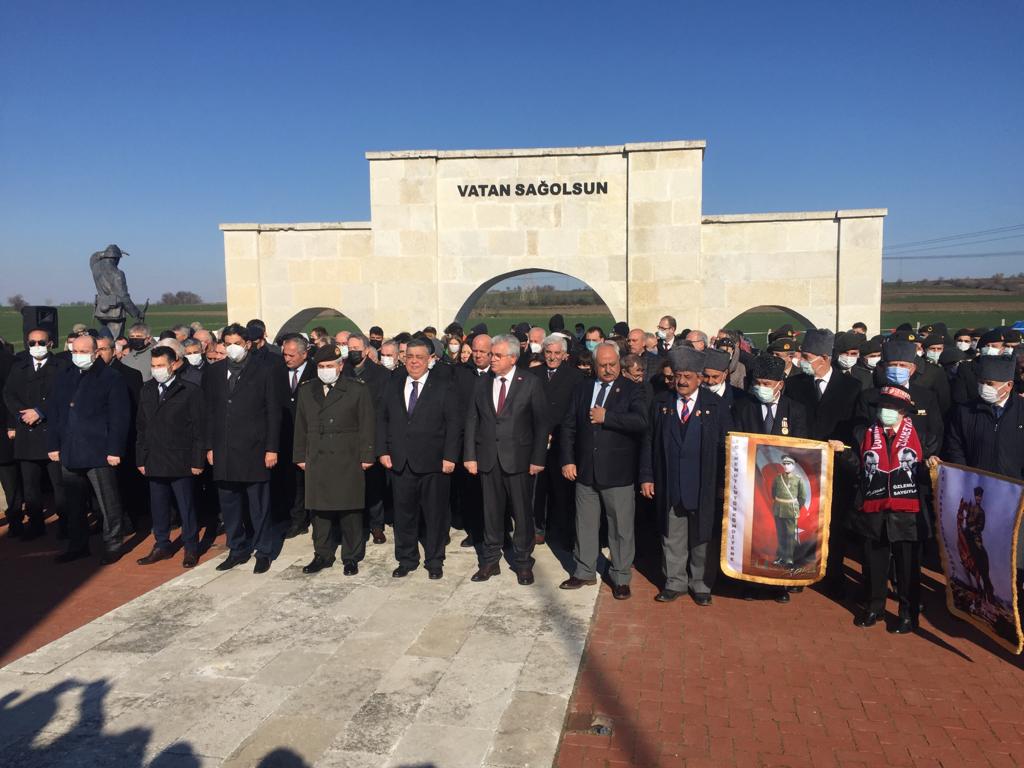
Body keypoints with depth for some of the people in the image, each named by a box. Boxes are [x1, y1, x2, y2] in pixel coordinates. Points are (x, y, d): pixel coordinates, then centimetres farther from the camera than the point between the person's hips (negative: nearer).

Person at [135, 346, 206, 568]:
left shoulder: (191, 391, -6)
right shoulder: (147, 390, 10)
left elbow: (199, 429, -7)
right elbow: (141, 427, 13)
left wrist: (197, 461, -11)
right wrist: (141, 459, 9)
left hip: (181, 462, -5)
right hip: (154, 462, 5)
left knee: (186, 507, 5)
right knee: (158, 507, 12)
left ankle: (191, 548, 17)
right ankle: (162, 546, 26)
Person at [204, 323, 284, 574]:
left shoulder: (266, 370, -2)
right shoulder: (215, 372, 10)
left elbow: (274, 412, -4)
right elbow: (210, 412, 12)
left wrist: (272, 448, -8)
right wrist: (210, 447, 8)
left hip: (254, 450, -4)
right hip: (223, 450, 4)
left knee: (259, 504, 3)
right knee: (229, 504, 11)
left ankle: (264, 551, 17)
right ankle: (237, 549, 25)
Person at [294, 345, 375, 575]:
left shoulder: (358, 390, 1)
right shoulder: (306, 391, 13)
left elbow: (366, 426, -1)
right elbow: (301, 426, 14)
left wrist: (366, 456, -5)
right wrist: (300, 456, 9)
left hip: (347, 461, -3)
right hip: (316, 460, 3)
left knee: (349, 510, 1)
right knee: (319, 509, 8)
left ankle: (351, 557, 14)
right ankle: (322, 555, 21)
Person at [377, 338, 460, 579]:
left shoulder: (444, 386, -1)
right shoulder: (392, 386, 11)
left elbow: (453, 423, -5)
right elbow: (382, 420, 12)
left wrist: (449, 457, -11)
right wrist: (383, 451, 2)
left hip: (433, 463, -3)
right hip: (400, 463, 3)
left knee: (435, 514, 6)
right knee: (404, 514, 10)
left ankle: (434, 561, 21)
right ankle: (406, 559, 25)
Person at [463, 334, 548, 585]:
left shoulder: (530, 383, -4)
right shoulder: (482, 383, 7)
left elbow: (541, 422, -4)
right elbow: (472, 420, 7)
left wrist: (538, 459, -9)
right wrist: (470, 456, 0)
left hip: (518, 458, -3)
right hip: (488, 458, 3)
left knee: (522, 512, 5)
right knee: (491, 511, 11)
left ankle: (523, 563, 20)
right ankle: (490, 561, 24)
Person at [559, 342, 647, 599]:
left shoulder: (633, 390, -4)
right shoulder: (582, 388, 8)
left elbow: (641, 422, -21)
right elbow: (568, 426, 8)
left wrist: (606, 417, -19)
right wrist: (567, 460, 1)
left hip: (618, 473, -3)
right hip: (585, 470, 4)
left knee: (621, 527, 6)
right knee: (585, 524, 14)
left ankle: (621, 578, 21)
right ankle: (584, 571, 30)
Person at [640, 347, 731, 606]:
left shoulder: (715, 405, -2)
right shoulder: (661, 403, 3)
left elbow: (727, 445, -2)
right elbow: (649, 442, 4)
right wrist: (647, 477, -1)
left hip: (704, 486, -1)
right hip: (669, 485, 2)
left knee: (702, 537, 9)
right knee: (672, 537, 11)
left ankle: (701, 585, 24)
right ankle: (675, 582, 25)